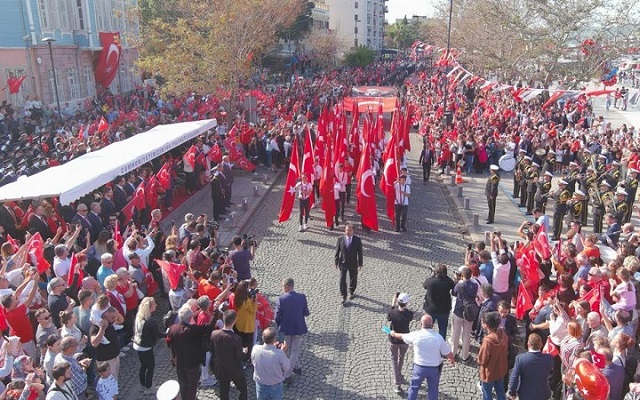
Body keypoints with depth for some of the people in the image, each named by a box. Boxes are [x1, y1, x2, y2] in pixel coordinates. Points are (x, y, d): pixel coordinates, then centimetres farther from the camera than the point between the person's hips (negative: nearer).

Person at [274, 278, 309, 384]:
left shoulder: (281, 299, -19)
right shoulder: (302, 297, -14)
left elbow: (277, 316, -13)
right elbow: (306, 313, -5)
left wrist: (279, 325, 7)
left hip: (286, 328, 0)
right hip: (299, 328, 0)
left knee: (290, 350, 24)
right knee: (295, 351, 12)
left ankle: (296, 367, 39)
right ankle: (287, 375, 10)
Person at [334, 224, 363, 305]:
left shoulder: (357, 240, -10)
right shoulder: (340, 239, -8)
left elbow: (360, 252, -4)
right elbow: (337, 252, -1)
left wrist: (360, 264, -4)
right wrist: (336, 263, 0)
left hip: (353, 264, 0)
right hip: (343, 263, 0)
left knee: (353, 279, 16)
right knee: (342, 280, -4)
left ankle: (352, 292, 43)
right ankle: (344, 297, 9)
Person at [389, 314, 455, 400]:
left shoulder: (416, 335, -16)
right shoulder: (438, 337, -18)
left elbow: (402, 336, 4)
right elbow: (448, 353, -7)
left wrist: (394, 334, 26)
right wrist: (452, 359, 16)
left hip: (419, 367, 0)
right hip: (435, 368, 0)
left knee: (414, 387, 21)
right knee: (433, 390, 18)